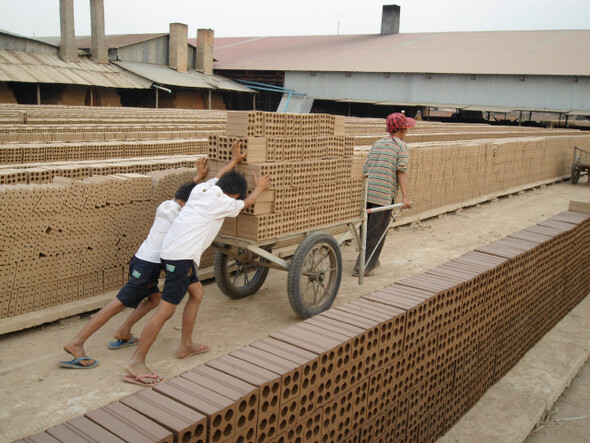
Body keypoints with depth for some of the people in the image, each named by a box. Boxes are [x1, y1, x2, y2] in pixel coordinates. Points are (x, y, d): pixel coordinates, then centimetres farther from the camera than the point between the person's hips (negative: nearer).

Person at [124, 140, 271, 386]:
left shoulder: (202, 188, 12)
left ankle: (186, 344, 30)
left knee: (197, 292, 22)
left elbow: (217, 176, 35)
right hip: (181, 256, -10)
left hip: (173, 252, 10)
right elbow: (246, 203, 15)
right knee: (166, 309, -9)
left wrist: (234, 160, 45)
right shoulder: (222, 202, -6)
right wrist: (259, 188, 32)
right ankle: (136, 364, -8)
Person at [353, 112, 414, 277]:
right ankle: (363, 267, 1)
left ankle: (372, 260, 33)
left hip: (367, 192, 7)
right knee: (377, 231, 0)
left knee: (367, 229, 18)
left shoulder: (377, 144, 19)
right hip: (384, 195, -6)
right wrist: (405, 197, -16)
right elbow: (401, 171, -11)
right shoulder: (401, 146, 1)